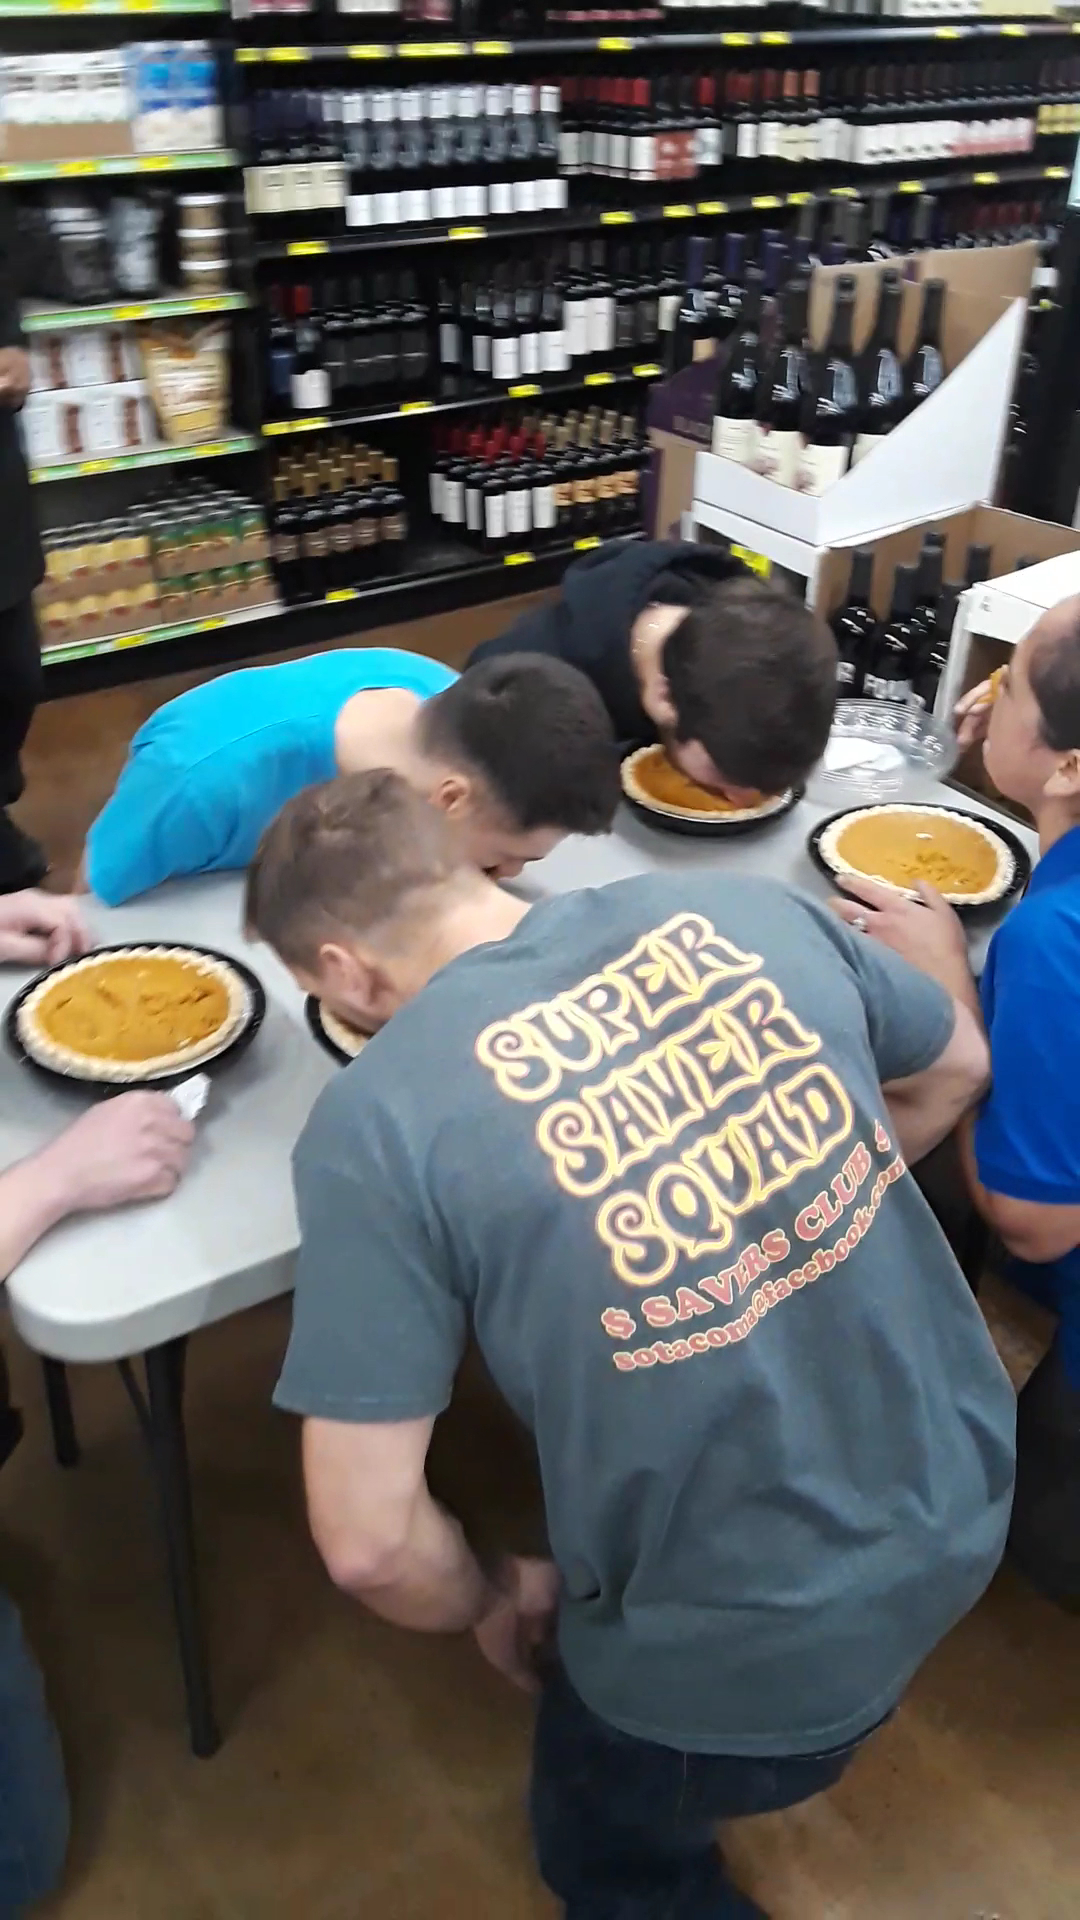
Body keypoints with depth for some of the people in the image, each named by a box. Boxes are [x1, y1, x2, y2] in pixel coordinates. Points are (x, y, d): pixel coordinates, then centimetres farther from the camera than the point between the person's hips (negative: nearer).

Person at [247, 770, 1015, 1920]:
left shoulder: (374, 1118, -21)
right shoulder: (740, 907, -7)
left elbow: (368, 1543, -18)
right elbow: (957, 1070, 11)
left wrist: (492, 1603, 3)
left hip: (754, 1654, -5)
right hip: (966, 1511, 6)